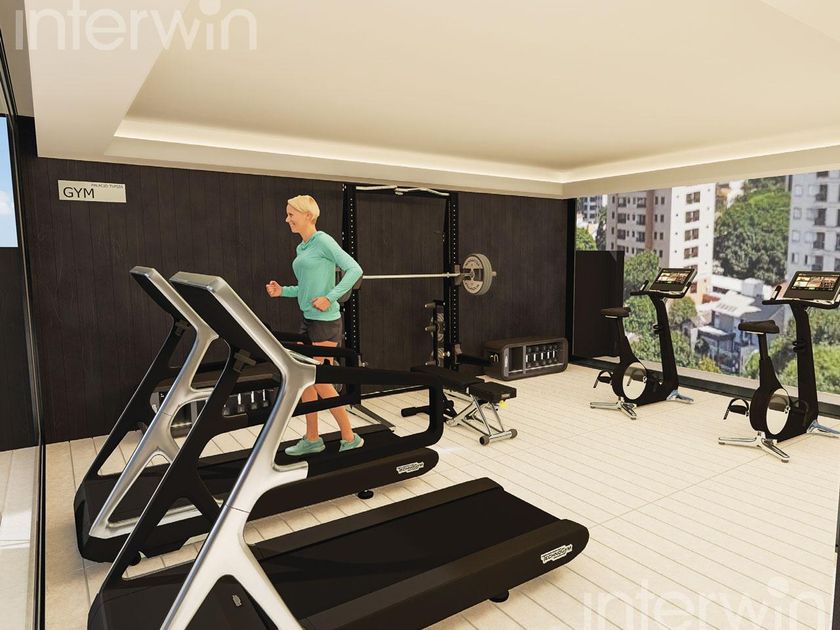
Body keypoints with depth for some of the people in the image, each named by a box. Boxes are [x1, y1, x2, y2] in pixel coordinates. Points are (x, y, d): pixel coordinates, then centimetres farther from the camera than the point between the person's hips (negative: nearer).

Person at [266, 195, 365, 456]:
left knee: (321, 382, -4)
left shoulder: (323, 241, -11)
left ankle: (349, 438, 11)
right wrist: (283, 291, 6)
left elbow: (354, 269, -19)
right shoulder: (301, 248, 14)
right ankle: (312, 438, 24)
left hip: (325, 322, -9)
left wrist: (329, 298, -22)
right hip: (308, 320, 9)